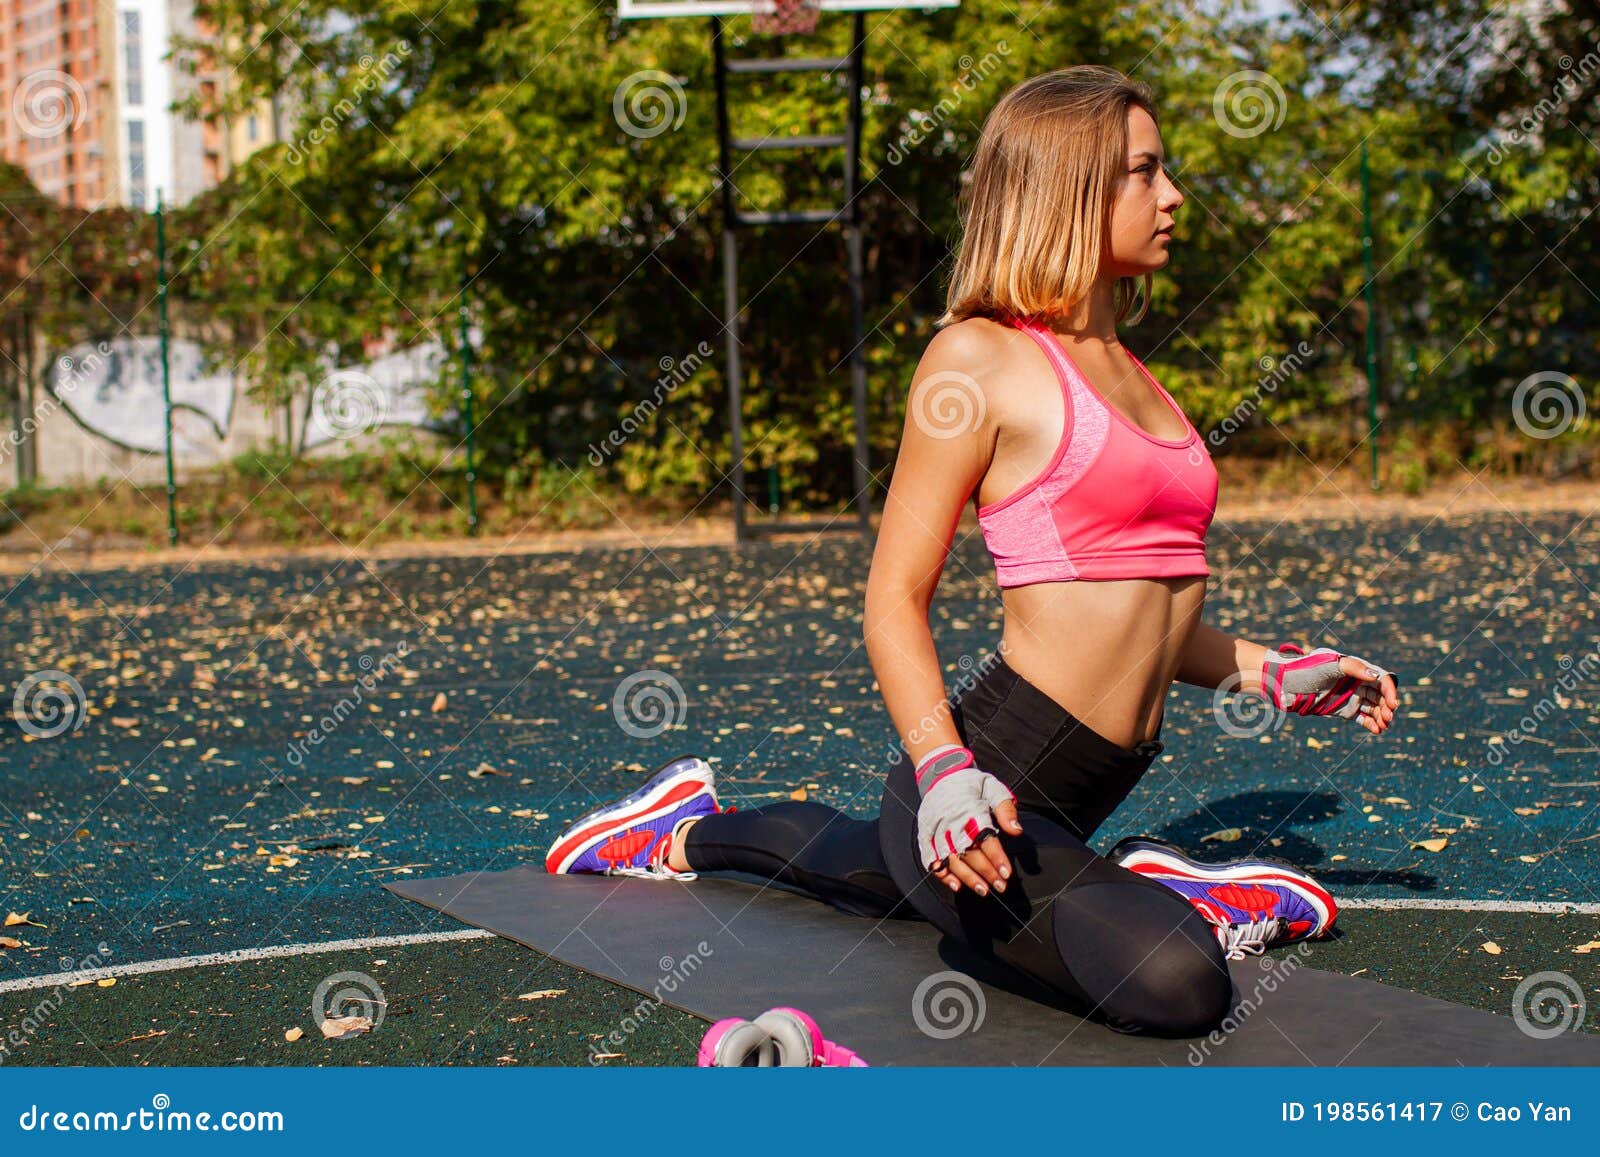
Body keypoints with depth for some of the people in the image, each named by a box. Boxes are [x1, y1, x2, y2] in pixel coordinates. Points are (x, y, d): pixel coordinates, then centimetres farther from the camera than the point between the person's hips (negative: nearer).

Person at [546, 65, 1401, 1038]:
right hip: (995, 776, -9)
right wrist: (943, 773, -25)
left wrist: (1280, 676, 21)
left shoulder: (1131, 376, 17)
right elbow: (896, 600, -11)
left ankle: (694, 830, 45)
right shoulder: (981, 356, -8)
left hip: (1101, 778, 9)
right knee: (1174, 983, -32)